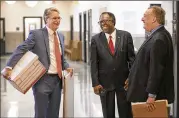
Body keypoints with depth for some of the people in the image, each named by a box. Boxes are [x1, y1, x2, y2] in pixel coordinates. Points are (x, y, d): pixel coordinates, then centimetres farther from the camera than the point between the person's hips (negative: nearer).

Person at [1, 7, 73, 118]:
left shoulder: (61, 36, 12)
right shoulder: (37, 34, -8)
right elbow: (20, 50, -15)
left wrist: (67, 67, 2)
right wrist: (9, 67, -27)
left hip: (57, 80, 6)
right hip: (42, 80, -6)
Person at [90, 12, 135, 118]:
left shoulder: (126, 36, -1)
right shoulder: (96, 39, 0)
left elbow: (131, 58, 1)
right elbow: (94, 63, -1)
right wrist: (95, 83, -6)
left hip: (123, 81, 0)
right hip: (105, 82, 1)